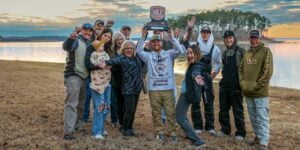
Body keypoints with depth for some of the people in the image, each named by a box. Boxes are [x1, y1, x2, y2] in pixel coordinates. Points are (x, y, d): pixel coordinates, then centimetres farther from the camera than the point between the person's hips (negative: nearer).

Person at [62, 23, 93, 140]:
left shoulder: (89, 43, 15)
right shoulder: (76, 41, -10)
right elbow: (66, 47, -32)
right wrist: (71, 38, -53)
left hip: (84, 76, 8)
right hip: (73, 75, -8)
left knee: (81, 103, 18)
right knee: (71, 103, -12)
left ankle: (78, 125, 33)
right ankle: (68, 132, -12)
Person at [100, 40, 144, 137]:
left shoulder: (136, 58, 12)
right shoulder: (122, 58, -8)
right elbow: (114, 60, -28)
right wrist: (106, 62, -48)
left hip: (137, 88, 6)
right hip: (128, 88, -6)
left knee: (133, 110, 11)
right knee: (129, 110, -6)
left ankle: (130, 128, 25)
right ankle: (125, 129, 11)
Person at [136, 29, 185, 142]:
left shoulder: (169, 54, 8)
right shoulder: (148, 56, 9)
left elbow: (179, 50, -7)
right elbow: (138, 51, -6)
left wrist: (171, 36, -13)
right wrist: (143, 37, -14)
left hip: (168, 89, -1)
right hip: (153, 90, 1)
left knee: (171, 113, 3)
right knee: (156, 113, 8)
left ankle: (172, 133, 15)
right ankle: (160, 132, 22)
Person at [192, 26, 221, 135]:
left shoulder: (215, 48, 2)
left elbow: (218, 63, 11)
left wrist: (213, 75, 5)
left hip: (207, 79, 0)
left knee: (209, 103, 3)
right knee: (195, 103, 3)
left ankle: (210, 126, 12)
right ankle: (197, 126, 13)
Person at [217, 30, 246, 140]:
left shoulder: (241, 51, -6)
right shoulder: (224, 53, 14)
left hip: (236, 86, -6)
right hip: (224, 85, 6)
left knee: (238, 110, 2)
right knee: (223, 108, 11)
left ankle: (240, 133, 12)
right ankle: (225, 129, 24)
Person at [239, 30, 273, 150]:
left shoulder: (266, 51, -6)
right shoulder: (247, 53, 14)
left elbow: (268, 71, -13)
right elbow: (241, 69, 18)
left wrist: (257, 86, -16)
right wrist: (242, 83, 3)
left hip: (260, 92, -6)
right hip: (248, 92, 7)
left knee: (262, 118, -5)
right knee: (253, 117, 15)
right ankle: (258, 136, 29)